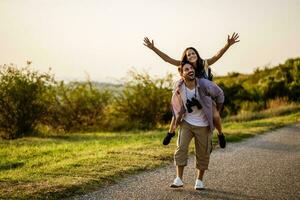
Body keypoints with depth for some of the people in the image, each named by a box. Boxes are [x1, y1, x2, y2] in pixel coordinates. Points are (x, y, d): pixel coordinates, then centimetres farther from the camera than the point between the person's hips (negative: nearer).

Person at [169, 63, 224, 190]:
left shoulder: (205, 85, -19)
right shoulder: (178, 91, -12)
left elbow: (219, 94, -1)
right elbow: (176, 106, 8)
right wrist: (176, 122, 12)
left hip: (203, 125, -1)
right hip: (186, 123, 1)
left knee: (203, 153, 5)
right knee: (181, 148, -13)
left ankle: (199, 180, 21)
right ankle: (179, 179, -8)